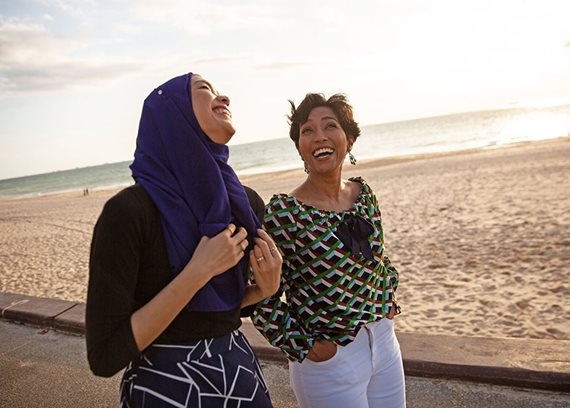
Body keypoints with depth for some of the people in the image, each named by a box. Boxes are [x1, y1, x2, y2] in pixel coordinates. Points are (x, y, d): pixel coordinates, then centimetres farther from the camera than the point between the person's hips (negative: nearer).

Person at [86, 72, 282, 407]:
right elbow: (105, 357, -20)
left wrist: (264, 288, -11)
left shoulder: (247, 202, -4)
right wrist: (199, 270, -25)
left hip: (241, 373, 5)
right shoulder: (129, 211, -21)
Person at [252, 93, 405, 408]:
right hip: (328, 357, -6)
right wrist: (305, 347, -14)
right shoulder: (282, 213, -18)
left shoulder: (364, 193, 0)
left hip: (384, 343, 6)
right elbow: (264, 300, -13)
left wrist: (387, 302, 6)